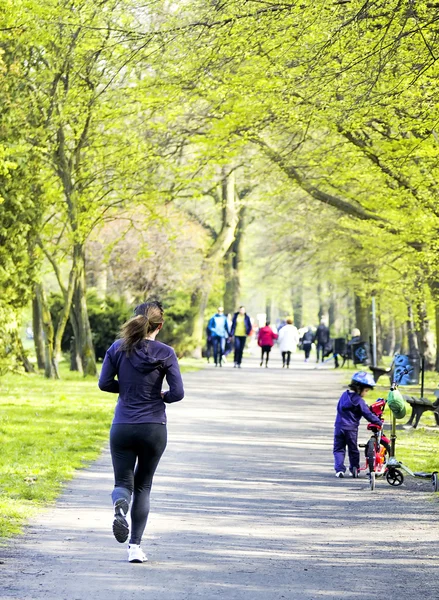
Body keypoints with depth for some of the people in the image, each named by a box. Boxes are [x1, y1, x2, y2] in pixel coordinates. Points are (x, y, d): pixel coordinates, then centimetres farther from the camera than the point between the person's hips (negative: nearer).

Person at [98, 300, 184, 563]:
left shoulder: (118, 348, -2)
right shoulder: (165, 353, -7)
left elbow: (105, 383, -1)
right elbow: (178, 393, -10)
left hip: (122, 427, 1)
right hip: (154, 428, -1)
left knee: (123, 482, 9)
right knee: (143, 486, 13)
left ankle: (120, 505, -28)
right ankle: (135, 545, 6)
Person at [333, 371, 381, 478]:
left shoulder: (344, 395, 7)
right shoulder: (359, 401, -12)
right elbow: (368, 414, -12)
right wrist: (378, 423, -2)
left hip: (339, 427, 4)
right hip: (351, 429, -4)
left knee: (339, 449, 7)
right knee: (353, 450, 12)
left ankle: (339, 469, -6)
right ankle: (354, 469, 18)